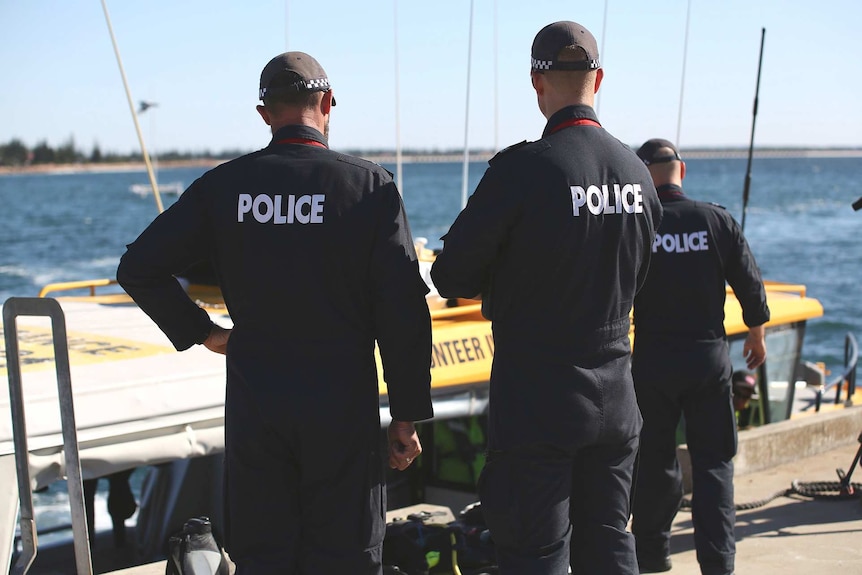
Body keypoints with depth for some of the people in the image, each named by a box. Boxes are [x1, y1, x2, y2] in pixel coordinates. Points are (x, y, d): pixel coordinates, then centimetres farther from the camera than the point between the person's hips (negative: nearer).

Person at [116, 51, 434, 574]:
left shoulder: (224, 185, -1)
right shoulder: (370, 186, -7)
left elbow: (139, 268, 0)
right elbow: (403, 309, -9)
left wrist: (202, 332, 11)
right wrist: (407, 414, -2)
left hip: (254, 408, 2)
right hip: (342, 411, -2)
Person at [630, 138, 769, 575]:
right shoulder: (717, 220, -5)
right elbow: (750, 286, 2)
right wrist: (756, 337, 18)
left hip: (652, 360, 0)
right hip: (709, 357, 1)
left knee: (655, 458, 13)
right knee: (713, 461, 8)